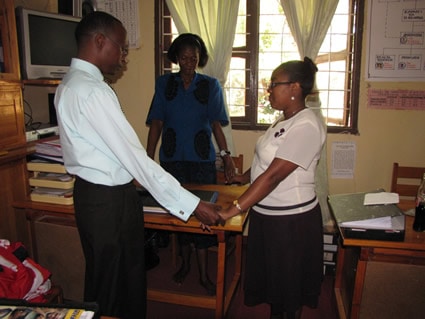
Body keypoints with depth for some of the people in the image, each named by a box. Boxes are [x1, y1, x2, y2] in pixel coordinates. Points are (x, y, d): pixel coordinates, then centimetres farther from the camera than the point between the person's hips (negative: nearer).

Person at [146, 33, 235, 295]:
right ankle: (185, 263, 31)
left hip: (202, 158, -1)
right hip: (172, 158, 2)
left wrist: (226, 155, -13)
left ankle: (204, 273, 14)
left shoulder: (211, 85, 2)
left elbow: (216, 124, -1)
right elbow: (156, 123, 1)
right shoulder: (164, 83, 4)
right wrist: (149, 158, -5)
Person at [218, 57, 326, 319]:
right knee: (271, 275, 22)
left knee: (290, 280, 12)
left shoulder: (306, 126, -22)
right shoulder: (284, 121, 7)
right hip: (267, 214, 9)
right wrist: (244, 177, 14)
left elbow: (274, 175, -28)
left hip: (292, 219, -9)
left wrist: (232, 210, -29)